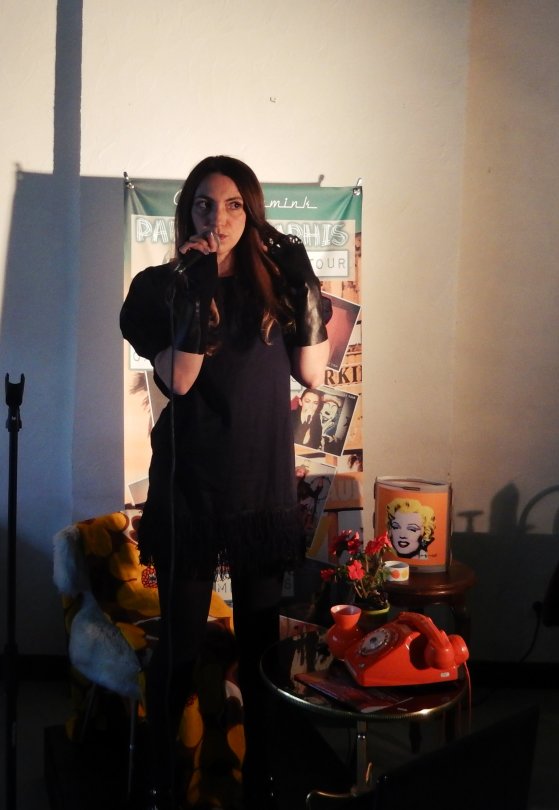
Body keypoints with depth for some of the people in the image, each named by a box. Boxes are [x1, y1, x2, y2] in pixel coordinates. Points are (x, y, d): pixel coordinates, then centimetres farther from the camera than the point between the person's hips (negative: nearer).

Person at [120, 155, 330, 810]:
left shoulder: (272, 280, 7)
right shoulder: (160, 285, 1)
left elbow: (312, 373, 0)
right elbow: (177, 380, -12)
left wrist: (303, 287, -9)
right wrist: (197, 293, -21)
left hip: (264, 483, 2)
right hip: (188, 485, -2)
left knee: (261, 639, 9)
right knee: (180, 640, 6)